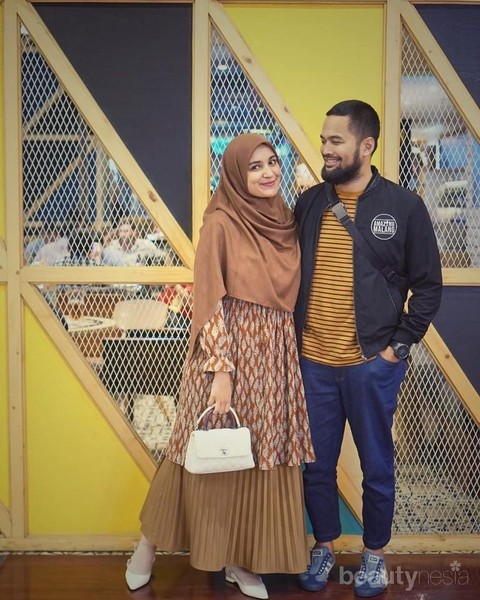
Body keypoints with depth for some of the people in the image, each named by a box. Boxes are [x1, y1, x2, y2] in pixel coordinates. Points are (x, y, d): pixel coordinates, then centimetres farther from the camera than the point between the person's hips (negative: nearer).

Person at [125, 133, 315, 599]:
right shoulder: (220, 223, -9)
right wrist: (222, 368, -18)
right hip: (230, 350, -5)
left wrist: (293, 355, 10)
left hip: (276, 355, 6)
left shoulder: (284, 222, 9)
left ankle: (240, 559, 24)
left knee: (261, 458, 9)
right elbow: (208, 301, -12)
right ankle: (150, 543, 26)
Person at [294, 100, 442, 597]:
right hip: (312, 363, 3)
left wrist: (399, 345, -5)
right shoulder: (308, 203, 4)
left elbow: (428, 286, -1)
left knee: (376, 466, 12)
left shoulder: (404, 207, -5)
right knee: (316, 464, 13)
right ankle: (324, 547, 33)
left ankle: (374, 555, 31)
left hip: (371, 365, -2)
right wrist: (292, 337, 4)